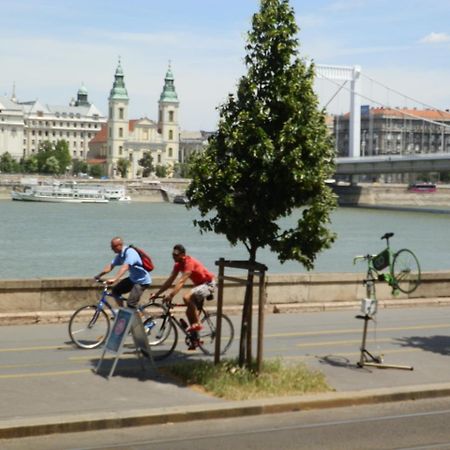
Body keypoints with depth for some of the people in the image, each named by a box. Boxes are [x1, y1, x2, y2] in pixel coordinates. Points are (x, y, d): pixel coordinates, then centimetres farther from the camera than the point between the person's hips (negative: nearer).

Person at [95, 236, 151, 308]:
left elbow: (125, 267, -39)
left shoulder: (130, 252, -25)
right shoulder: (119, 255, 3)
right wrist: (99, 275, -15)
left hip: (142, 281, -9)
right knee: (115, 291, 2)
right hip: (132, 278, 9)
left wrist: (114, 279, -50)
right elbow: (111, 266, -2)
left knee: (131, 304, -17)